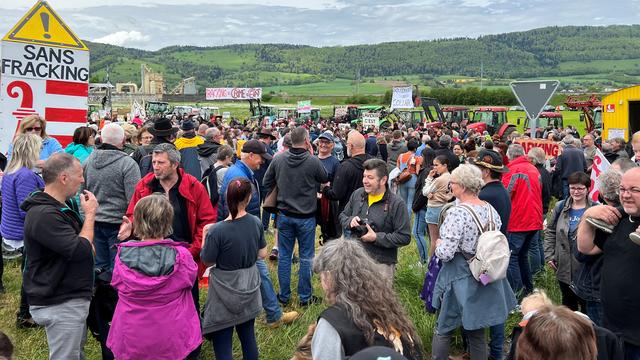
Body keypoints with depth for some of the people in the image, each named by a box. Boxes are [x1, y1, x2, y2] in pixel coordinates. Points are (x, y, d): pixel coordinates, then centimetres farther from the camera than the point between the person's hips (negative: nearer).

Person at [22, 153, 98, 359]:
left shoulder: (63, 205, 10)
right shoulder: (43, 215, -24)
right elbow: (81, 250, -27)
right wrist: (90, 214, -14)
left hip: (72, 297, 10)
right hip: (59, 304, -10)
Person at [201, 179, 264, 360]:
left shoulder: (217, 231, -23)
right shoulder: (256, 223, -9)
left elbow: (207, 262, -11)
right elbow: (262, 254, 2)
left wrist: (205, 235, -2)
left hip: (226, 290, -5)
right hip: (249, 287, 5)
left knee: (222, 344, 7)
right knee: (248, 336, 21)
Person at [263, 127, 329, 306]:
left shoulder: (278, 160, -8)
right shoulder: (313, 161, -17)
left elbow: (266, 183, 3)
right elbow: (325, 179, 2)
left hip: (284, 215, 3)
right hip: (306, 217, -3)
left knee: (284, 256, 13)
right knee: (306, 257, 9)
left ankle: (284, 295, 22)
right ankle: (305, 297, 18)